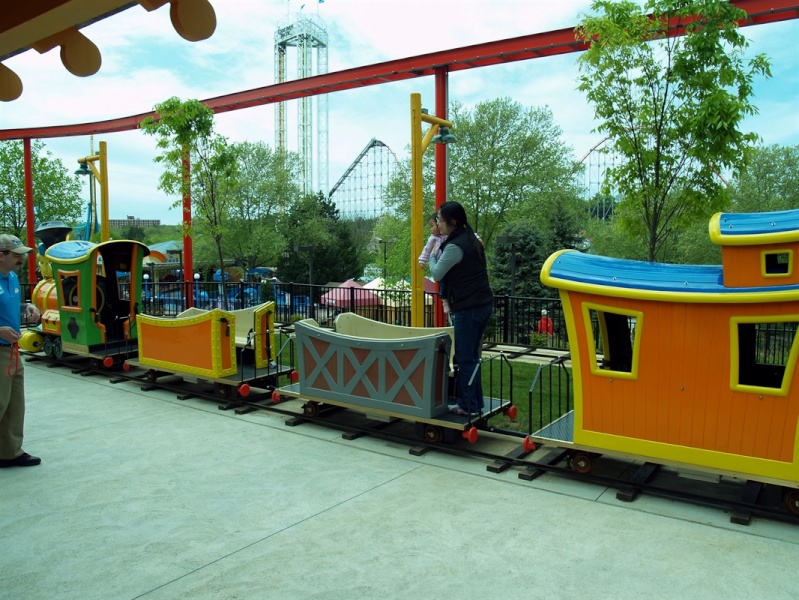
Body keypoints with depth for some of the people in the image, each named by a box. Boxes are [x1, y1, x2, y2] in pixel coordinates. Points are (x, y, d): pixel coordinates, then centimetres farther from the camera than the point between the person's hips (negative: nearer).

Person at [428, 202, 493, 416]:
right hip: (483, 304, 9)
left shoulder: (455, 246, -16)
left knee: (465, 358, -1)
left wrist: (432, 257, 10)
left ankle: (467, 406, 7)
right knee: (472, 356, 15)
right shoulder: (471, 239, 14)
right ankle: (476, 403, 23)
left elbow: (437, 274, -8)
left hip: (468, 308, -9)